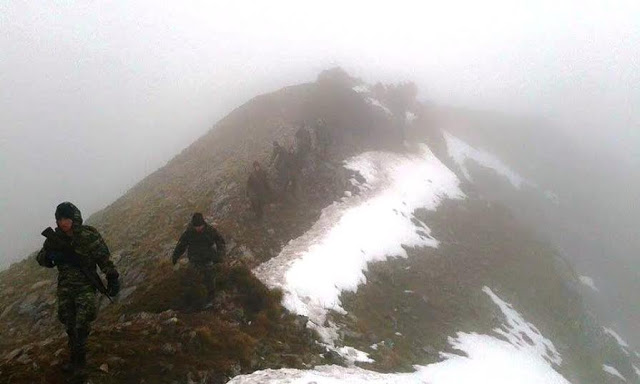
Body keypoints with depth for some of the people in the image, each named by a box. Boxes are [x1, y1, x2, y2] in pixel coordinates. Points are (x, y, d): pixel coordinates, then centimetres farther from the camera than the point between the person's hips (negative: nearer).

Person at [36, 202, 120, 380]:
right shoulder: (55, 238, -1)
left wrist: (113, 279, -14)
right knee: (70, 325, 10)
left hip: (85, 285, -4)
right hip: (65, 287, 4)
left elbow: (104, 258, -9)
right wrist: (52, 256, -16)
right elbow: (41, 258, 7)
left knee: (82, 325, -12)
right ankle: (74, 359, 24)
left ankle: (80, 362, 0)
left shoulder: (89, 236, -12)